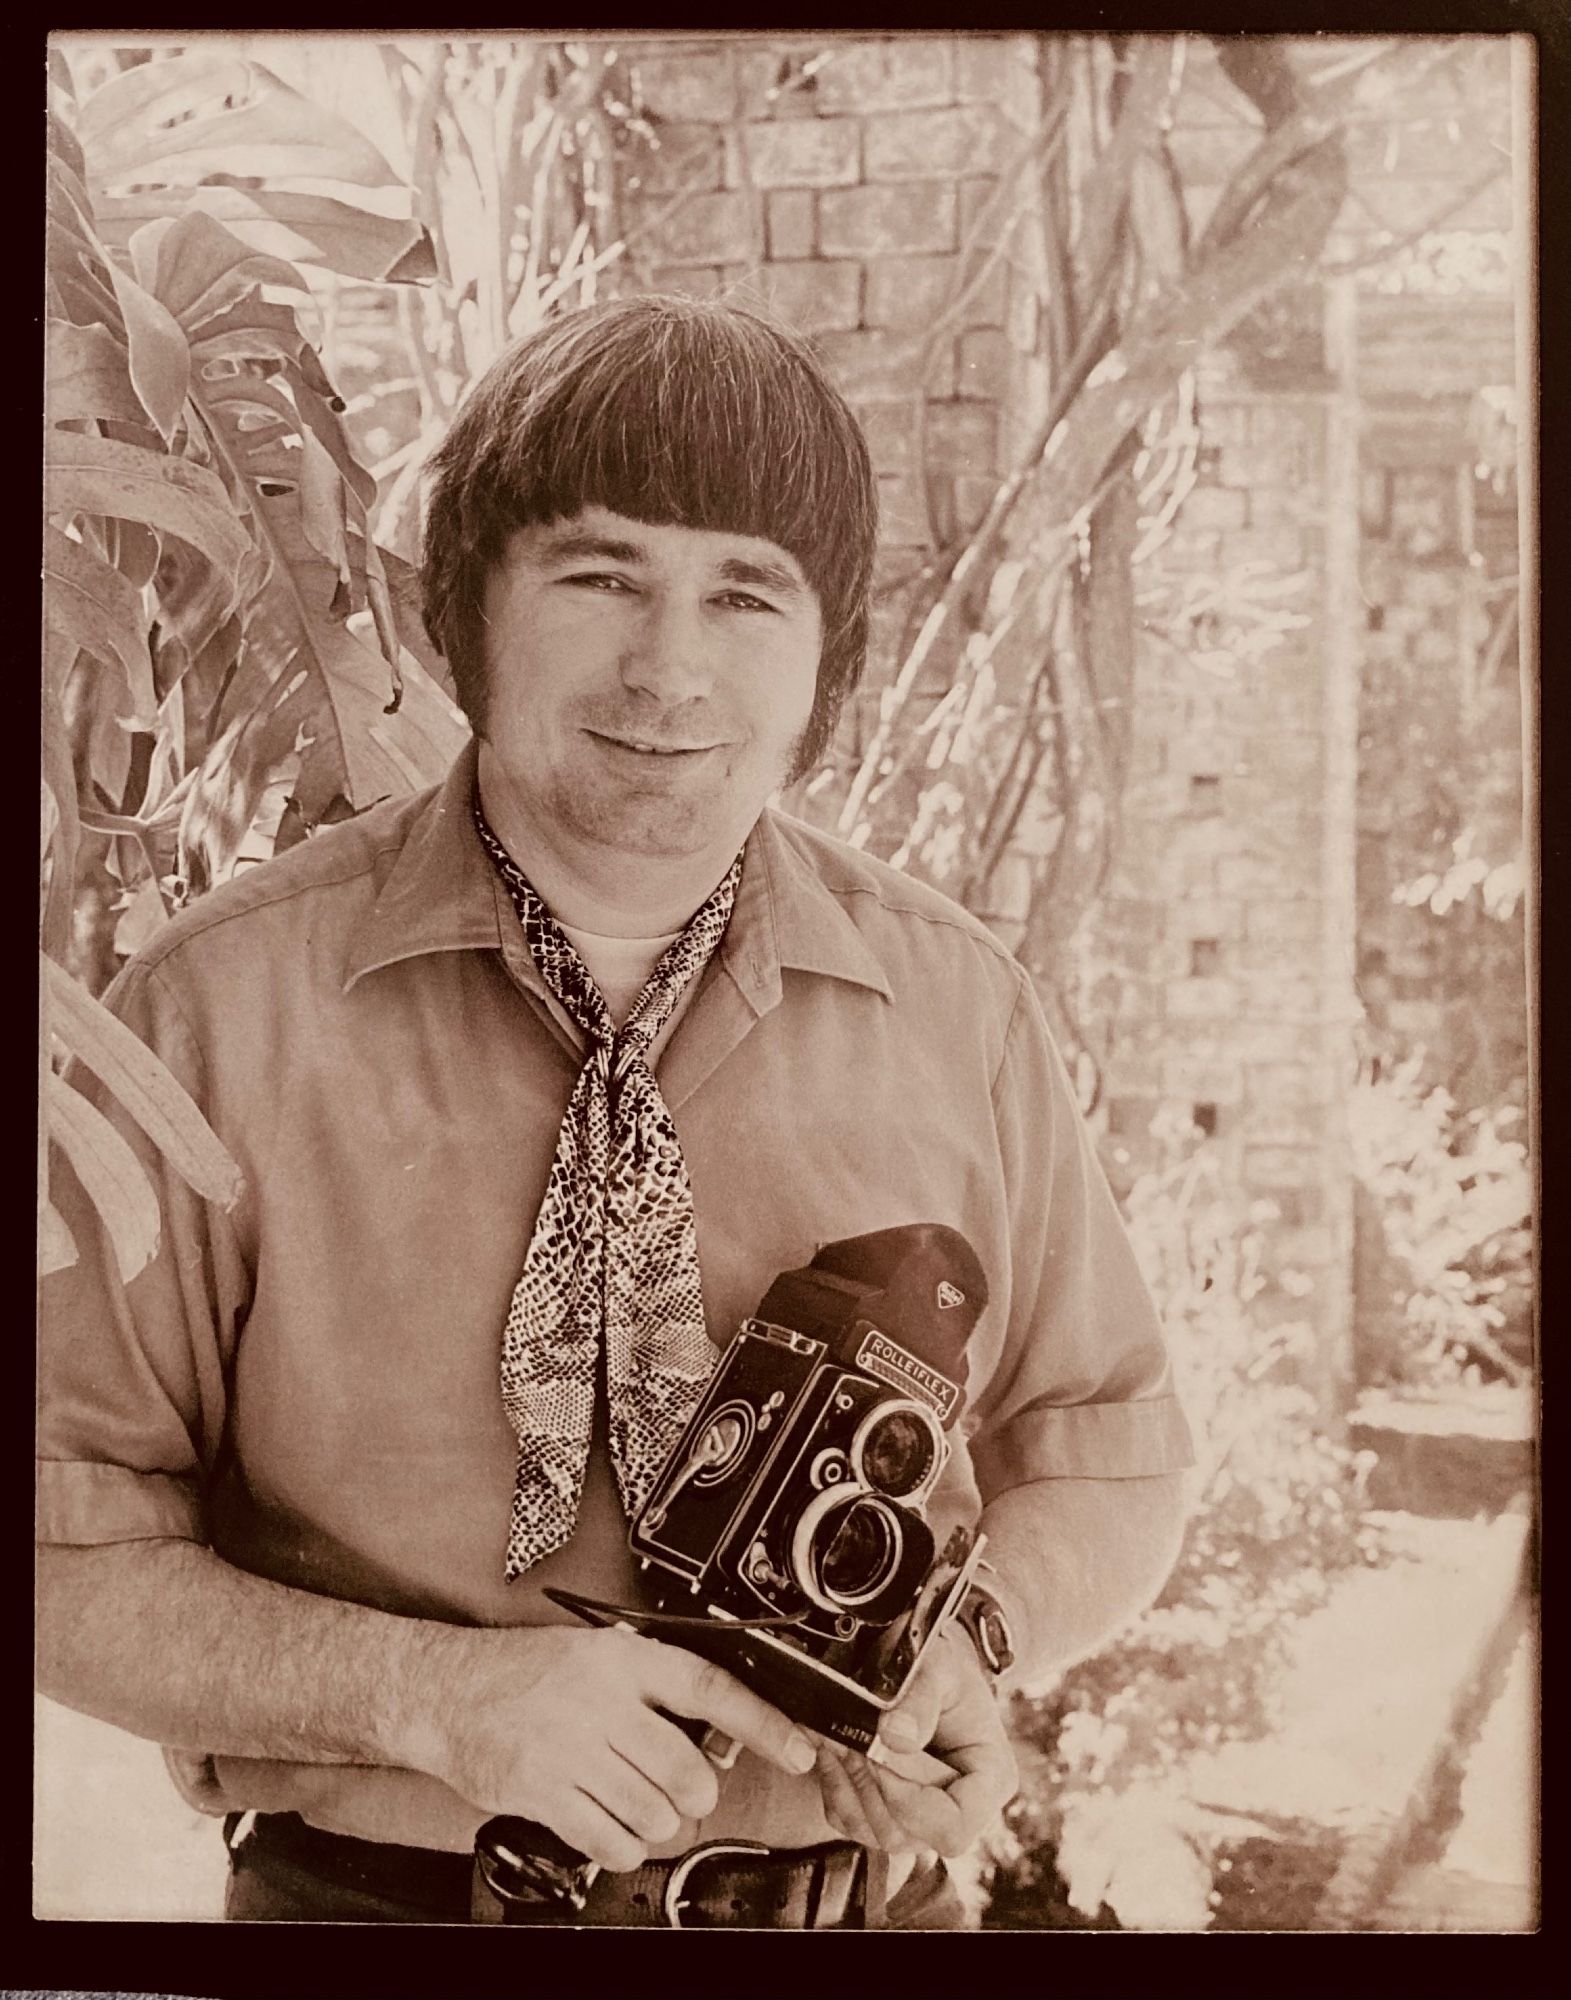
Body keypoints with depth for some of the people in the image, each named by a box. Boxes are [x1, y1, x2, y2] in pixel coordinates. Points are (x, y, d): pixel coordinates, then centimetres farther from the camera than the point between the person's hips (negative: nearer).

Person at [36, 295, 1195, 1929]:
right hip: (368, 1898, -2)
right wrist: (430, 1696, -22)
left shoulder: (961, 1012, -6)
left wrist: (967, 1635, -14)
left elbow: (1103, 1449, 6)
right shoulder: (222, 1013, -13)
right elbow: (67, 1542, -9)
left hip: (851, 1902, 2)